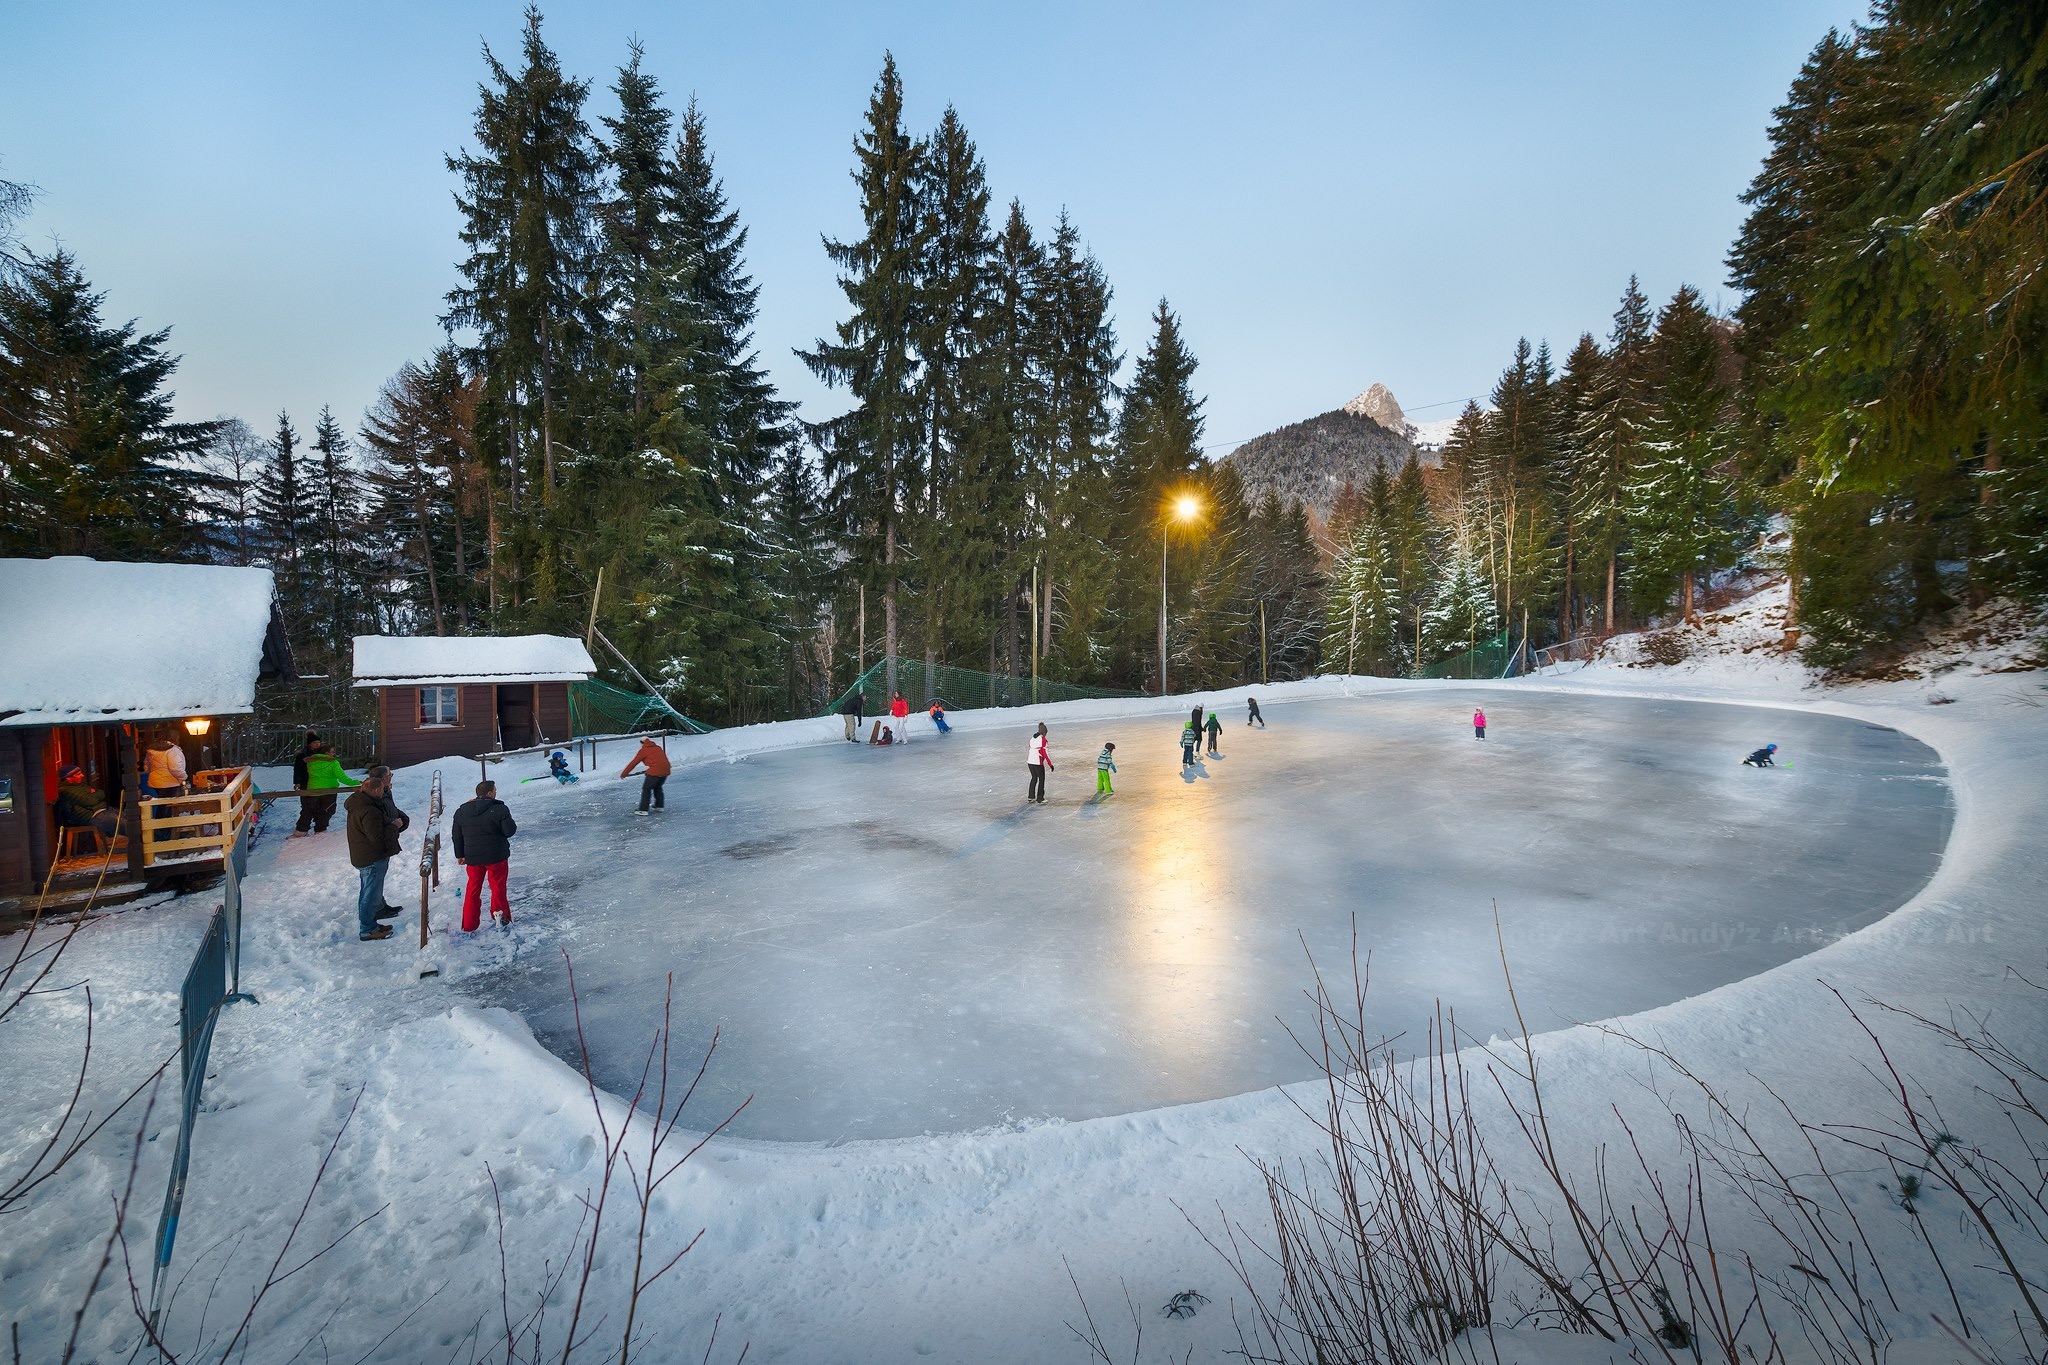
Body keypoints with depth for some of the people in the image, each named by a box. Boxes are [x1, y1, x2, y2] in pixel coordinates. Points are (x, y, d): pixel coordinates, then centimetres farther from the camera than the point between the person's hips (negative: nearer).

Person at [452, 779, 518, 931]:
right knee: (498, 887, 10)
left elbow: (457, 835, 9)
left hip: (472, 858, 4)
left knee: (472, 889, 15)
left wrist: (460, 855, 19)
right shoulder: (500, 809, -14)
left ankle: (468, 926, 18)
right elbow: (509, 831, -15)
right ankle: (500, 916, 12)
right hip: (496, 856, -4)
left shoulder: (462, 811, 2)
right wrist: (510, 821, 7)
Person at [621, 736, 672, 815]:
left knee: (646, 789, 6)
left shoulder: (643, 750, 5)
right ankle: (660, 806, 30)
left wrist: (624, 773, 18)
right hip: (665, 770, 6)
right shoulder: (658, 748, 21)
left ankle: (643, 810, 3)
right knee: (658, 788, 26)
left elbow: (633, 763, 8)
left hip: (655, 771, -6)